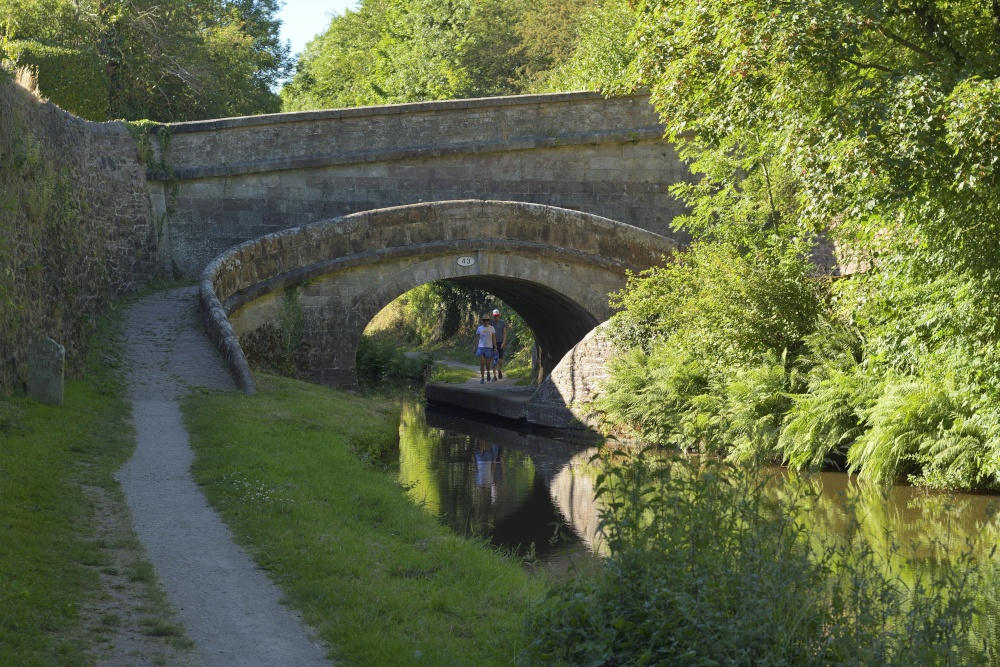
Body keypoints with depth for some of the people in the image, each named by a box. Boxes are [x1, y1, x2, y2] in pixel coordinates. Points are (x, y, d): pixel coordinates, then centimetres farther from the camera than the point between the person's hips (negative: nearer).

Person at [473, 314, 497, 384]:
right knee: (482, 363, -8)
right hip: (481, 347, 0)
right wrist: (475, 348, 6)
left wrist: (495, 348, -2)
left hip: (489, 348, 0)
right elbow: (477, 339, 9)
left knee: (487, 363, 1)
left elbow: (494, 338, 4)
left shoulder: (492, 328, 4)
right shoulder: (479, 328, 6)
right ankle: (482, 378, -4)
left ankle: (488, 373, 33)